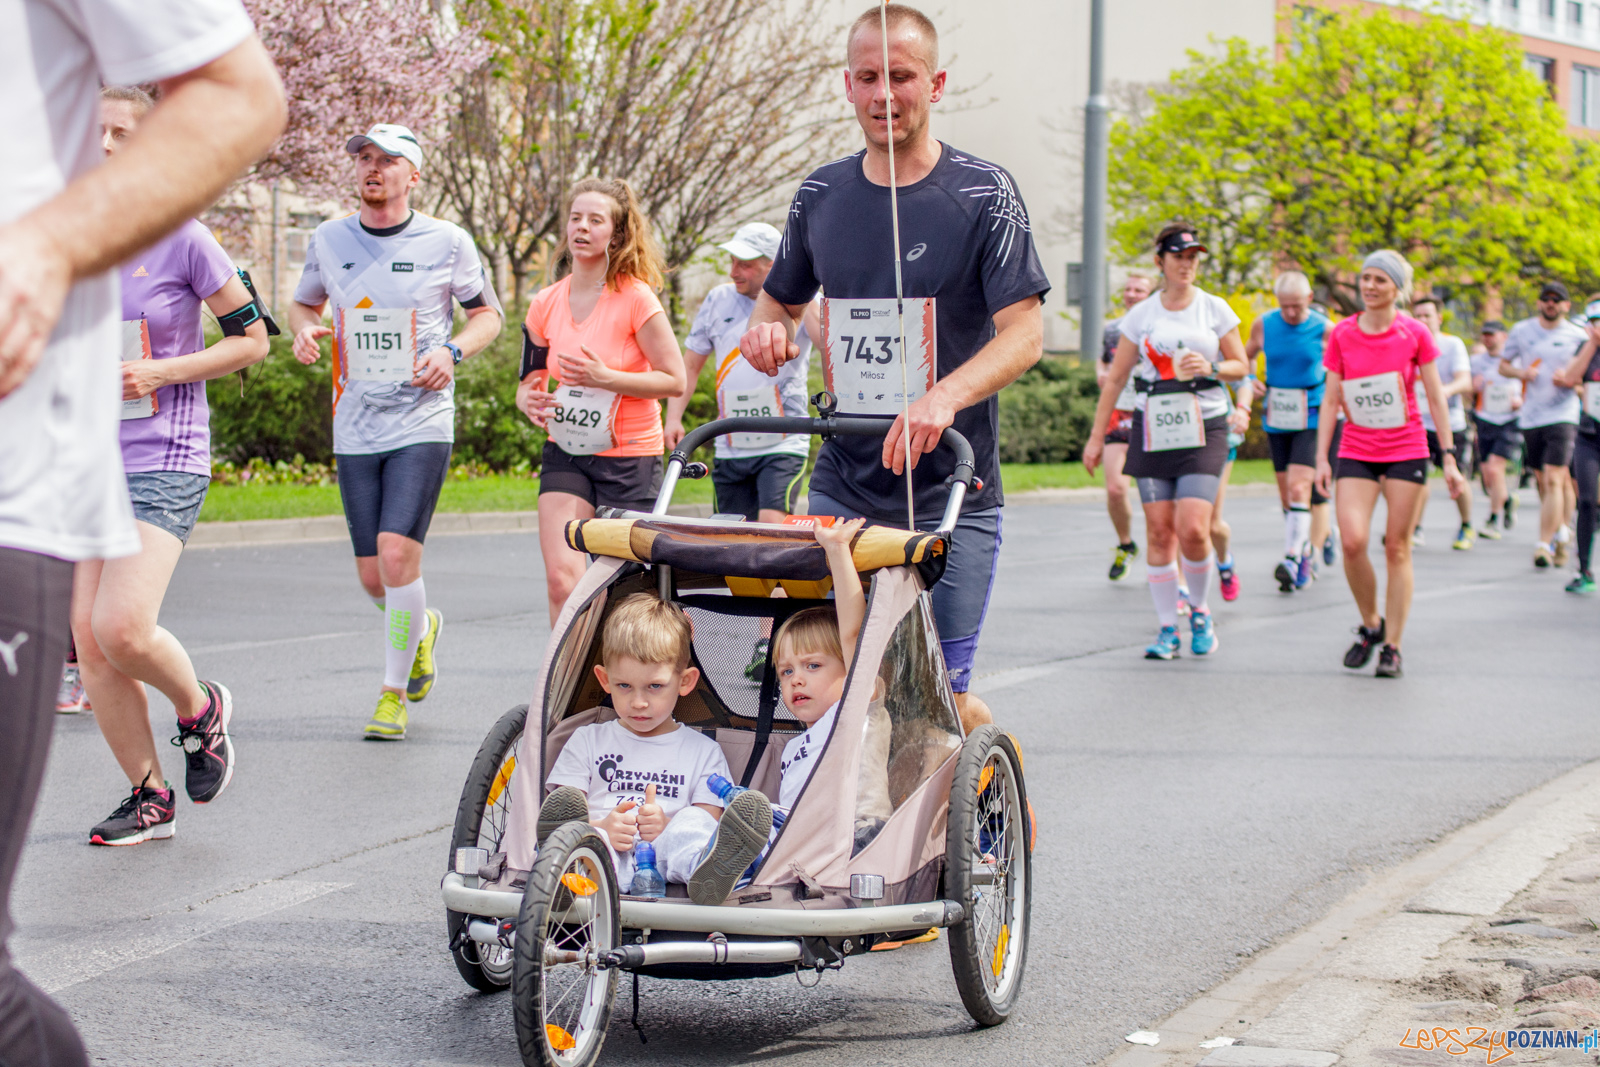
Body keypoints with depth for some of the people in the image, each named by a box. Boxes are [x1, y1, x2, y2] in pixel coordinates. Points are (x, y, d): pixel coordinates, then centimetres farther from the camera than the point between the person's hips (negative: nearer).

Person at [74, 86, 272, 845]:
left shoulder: (183, 240, -7)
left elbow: (252, 338, -1)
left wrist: (161, 372, -13)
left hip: (163, 462, -5)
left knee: (121, 629, -18)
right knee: (88, 640, 1)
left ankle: (200, 710, 14)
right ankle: (149, 797, 15)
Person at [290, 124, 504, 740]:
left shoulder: (446, 242, -2)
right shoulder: (329, 240, 6)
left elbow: (488, 313, 9)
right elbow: (303, 303, 21)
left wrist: (451, 351, -10)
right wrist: (303, 330, -2)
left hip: (422, 423, -3)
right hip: (354, 429, 4)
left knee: (397, 553, -18)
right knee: (373, 578, 5)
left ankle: (395, 692, -2)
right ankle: (422, 628, 40)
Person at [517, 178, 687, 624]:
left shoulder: (635, 298, -10)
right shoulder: (546, 303, 4)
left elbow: (675, 380, -10)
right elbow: (531, 378, 16)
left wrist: (605, 378, -22)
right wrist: (530, 400, -8)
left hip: (630, 458, -3)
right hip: (565, 455, 3)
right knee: (562, 579, -14)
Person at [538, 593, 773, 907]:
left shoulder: (704, 752, 20)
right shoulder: (587, 741, 22)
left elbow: (708, 824, 8)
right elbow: (558, 812, 10)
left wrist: (668, 829, -15)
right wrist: (601, 829, -13)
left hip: (668, 859, 1)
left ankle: (708, 870, -62)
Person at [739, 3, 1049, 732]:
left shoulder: (983, 194, -4)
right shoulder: (821, 195, 9)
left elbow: (1024, 333, -12)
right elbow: (780, 302, 22)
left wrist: (945, 397, -30)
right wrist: (767, 331, -3)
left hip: (950, 491, -4)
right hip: (843, 486, 4)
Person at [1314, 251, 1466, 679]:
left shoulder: (1415, 334, -2)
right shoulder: (1342, 335, 3)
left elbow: (1435, 397, 3)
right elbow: (1330, 399, 7)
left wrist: (1449, 457, 0)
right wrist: (1322, 457, 1)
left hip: (1406, 452, -1)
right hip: (1356, 452, 1)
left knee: (1397, 548, 0)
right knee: (1353, 540, -15)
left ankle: (1392, 647, 9)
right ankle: (1370, 625, 9)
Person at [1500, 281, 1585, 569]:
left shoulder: (1578, 336, 1)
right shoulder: (1521, 331, 7)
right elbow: (1503, 365, 15)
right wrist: (1520, 372, -7)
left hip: (1563, 414, -4)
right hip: (1530, 416, 4)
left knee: (1553, 479, -15)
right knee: (1541, 480, 12)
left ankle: (1545, 544, -15)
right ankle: (1560, 529, 35)